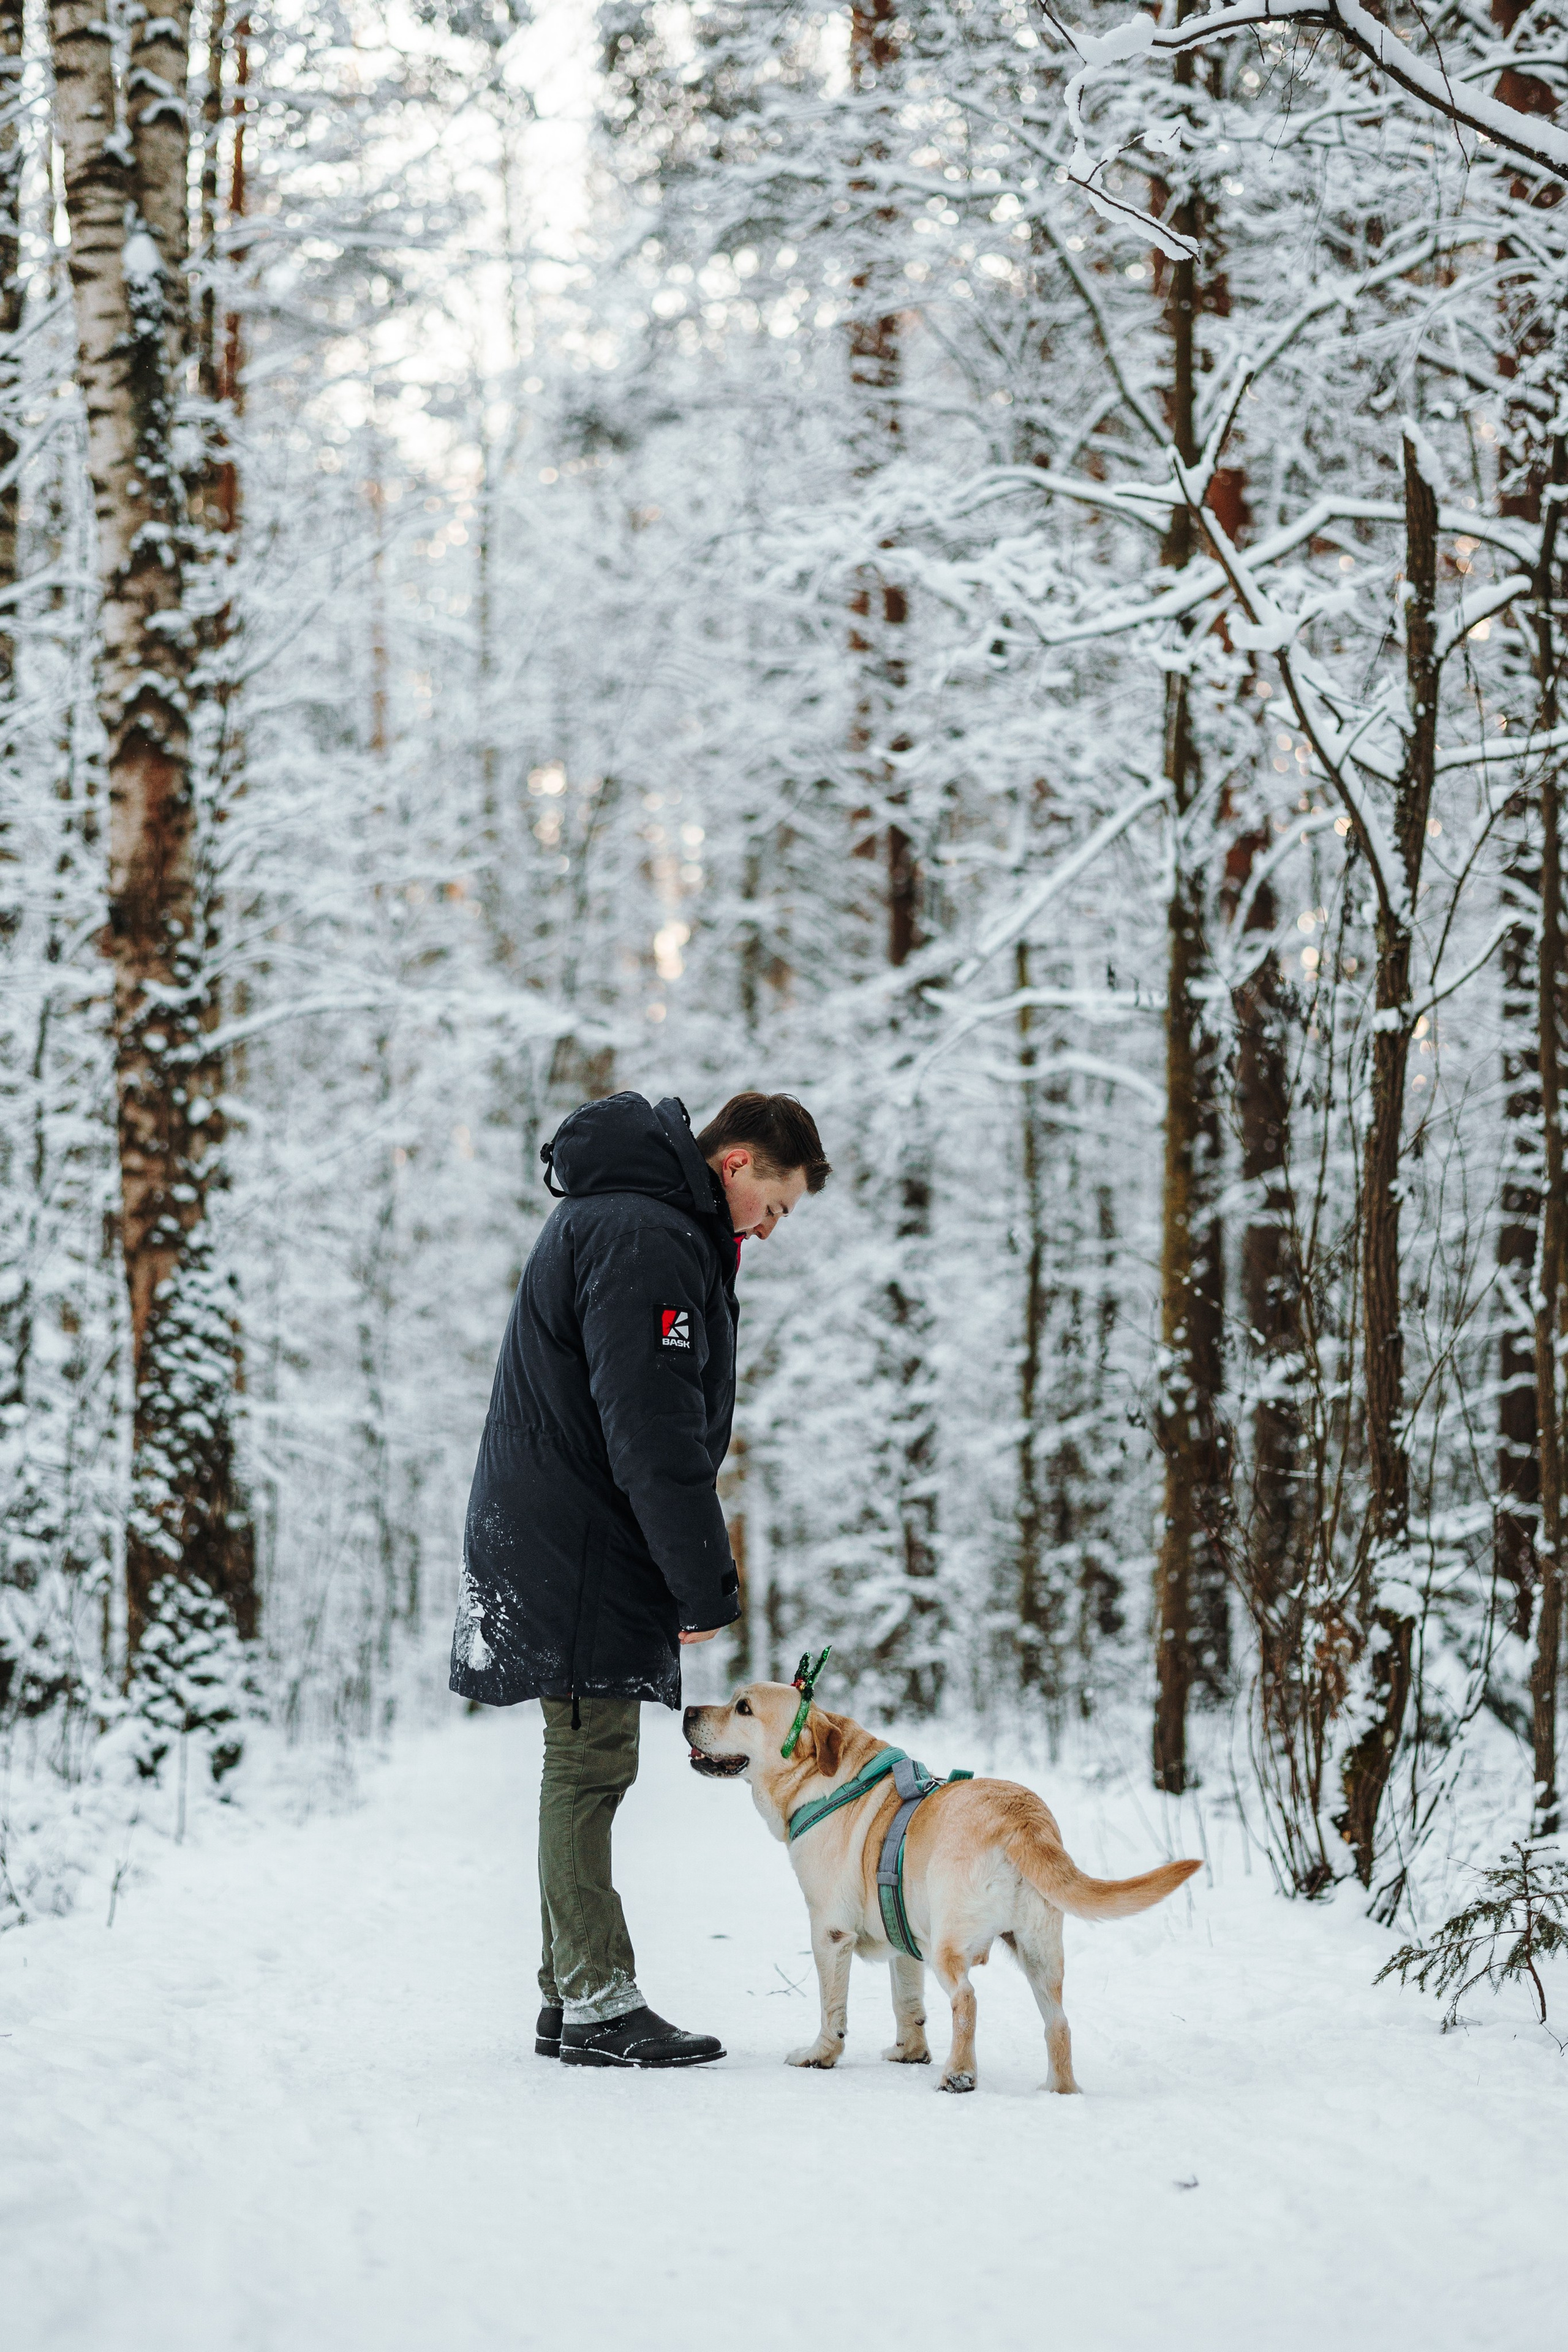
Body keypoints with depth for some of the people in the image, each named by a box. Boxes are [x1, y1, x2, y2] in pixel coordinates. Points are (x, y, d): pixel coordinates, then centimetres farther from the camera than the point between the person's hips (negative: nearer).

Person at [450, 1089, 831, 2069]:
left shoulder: (609, 1219, 19)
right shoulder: (646, 1243, -17)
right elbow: (654, 1434, -23)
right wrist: (707, 1585, -18)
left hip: (557, 1547, 11)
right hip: (578, 1560, -11)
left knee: (587, 1769, 12)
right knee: (591, 1767, -7)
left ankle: (575, 1999, 17)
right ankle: (598, 2006, -5)